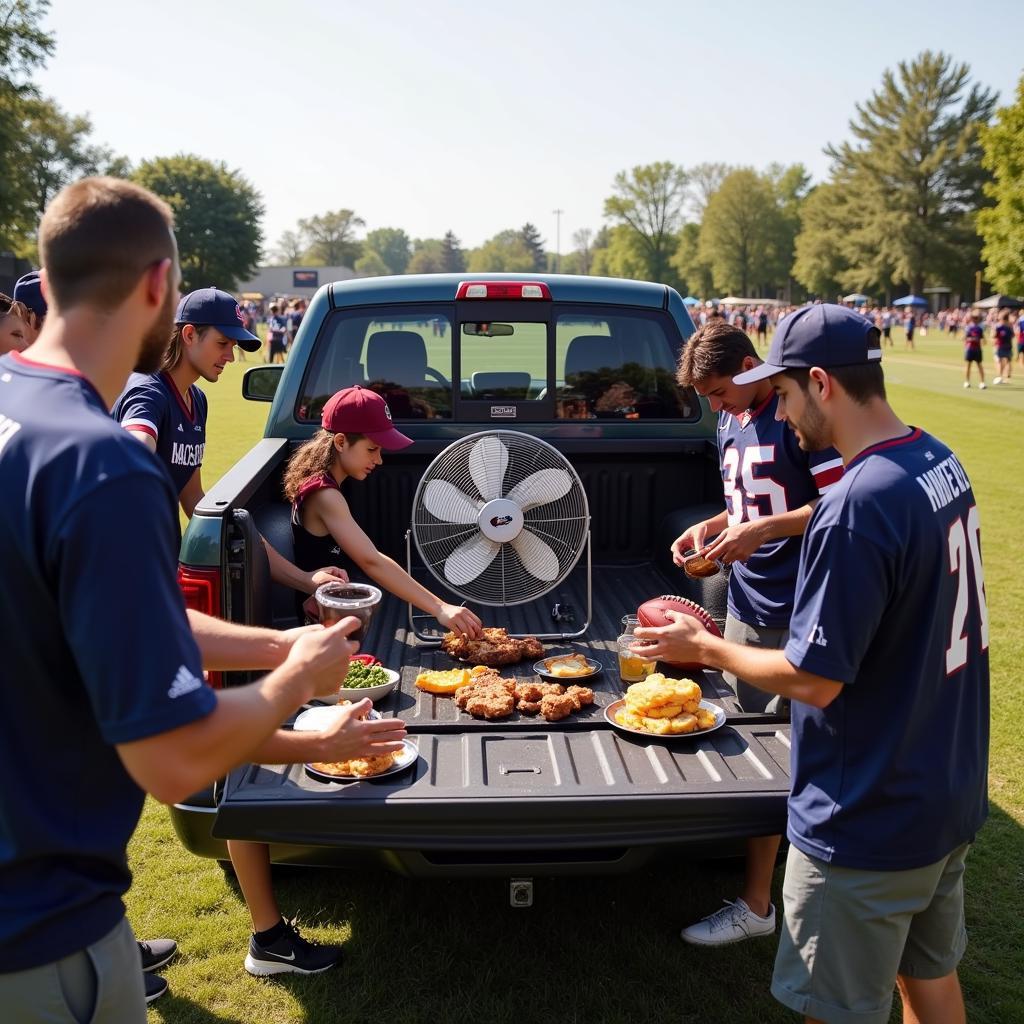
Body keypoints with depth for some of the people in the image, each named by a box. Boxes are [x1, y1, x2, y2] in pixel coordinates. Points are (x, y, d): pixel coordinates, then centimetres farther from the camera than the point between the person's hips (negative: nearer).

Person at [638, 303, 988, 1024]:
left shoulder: (855, 509, -29)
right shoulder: (941, 463, -2)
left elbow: (815, 680, -24)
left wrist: (704, 648, -9)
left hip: (870, 823, -9)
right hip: (951, 795, 9)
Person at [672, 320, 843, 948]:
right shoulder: (731, 423, 13)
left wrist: (763, 529, -24)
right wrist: (712, 526, 4)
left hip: (794, 612, -8)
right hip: (746, 604, 8)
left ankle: (756, 905, 10)